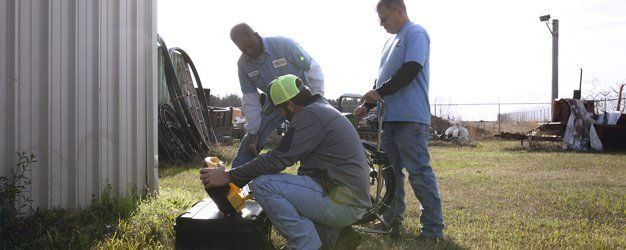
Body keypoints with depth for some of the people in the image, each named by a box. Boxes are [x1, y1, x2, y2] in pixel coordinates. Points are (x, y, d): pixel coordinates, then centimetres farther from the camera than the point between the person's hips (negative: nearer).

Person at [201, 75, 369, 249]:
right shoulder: (322, 108, 18)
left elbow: (278, 159, -18)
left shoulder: (309, 115, -13)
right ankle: (335, 235, 12)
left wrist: (228, 177, -13)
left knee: (263, 185, -15)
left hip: (342, 204, -10)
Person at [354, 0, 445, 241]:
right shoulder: (392, 40, 24)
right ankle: (392, 220, 23)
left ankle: (433, 228, -4)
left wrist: (380, 92, -14)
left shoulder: (415, 32, -4)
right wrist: (368, 105, 17)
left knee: (418, 171, -9)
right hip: (389, 117, 9)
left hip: (410, 118, -9)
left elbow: (411, 70, -17)